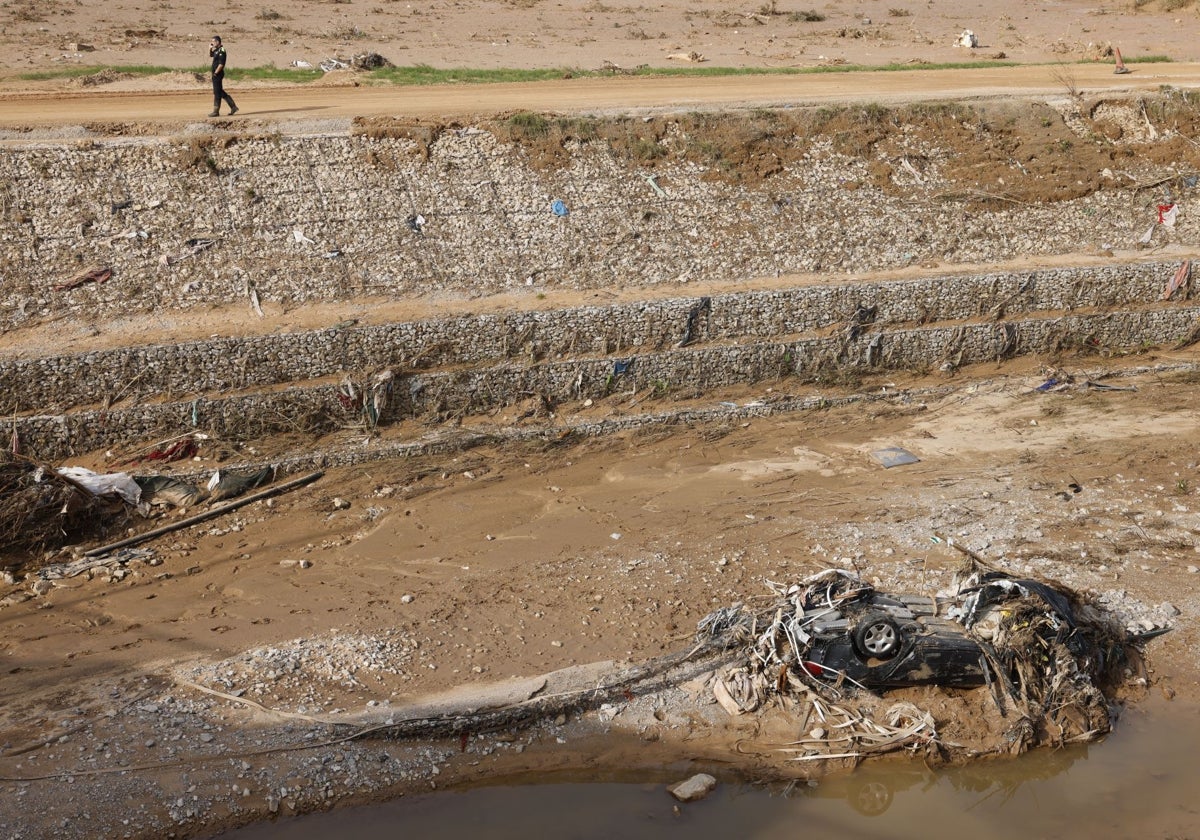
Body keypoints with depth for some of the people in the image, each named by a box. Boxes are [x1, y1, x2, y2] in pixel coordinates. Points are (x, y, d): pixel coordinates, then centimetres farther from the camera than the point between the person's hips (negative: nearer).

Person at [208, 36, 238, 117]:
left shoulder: (221, 51, -15)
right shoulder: (216, 50, 14)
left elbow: (221, 64, -21)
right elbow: (210, 55, 33)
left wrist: (215, 73, -20)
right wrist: (210, 48, 17)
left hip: (218, 74, -10)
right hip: (215, 74, 10)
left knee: (217, 92, -5)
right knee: (220, 92, 14)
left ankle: (216, 111, -1)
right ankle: (233, 107, 17)